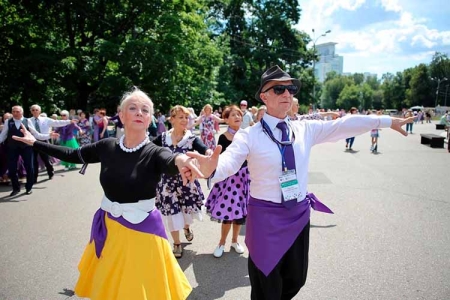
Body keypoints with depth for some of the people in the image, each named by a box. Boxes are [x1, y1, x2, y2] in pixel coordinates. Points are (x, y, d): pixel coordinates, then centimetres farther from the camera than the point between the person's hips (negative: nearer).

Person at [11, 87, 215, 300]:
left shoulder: (154, 153, -19)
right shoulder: (108, 146, -6)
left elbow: (170, 162, -41)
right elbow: (73, 155, 9)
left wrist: (180, 160, -65)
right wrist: (34, 142, 12)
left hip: (141, 231, -4)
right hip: (108, 228, 5)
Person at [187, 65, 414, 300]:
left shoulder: (306, 129, 1)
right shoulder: (249, 136, -15)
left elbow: (346, 125, 0)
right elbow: (227, 163, -29)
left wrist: (387, 121, -3)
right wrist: (210, 168, -51)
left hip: (299, 215, 5)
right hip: (265, 216, -5)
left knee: (295, 279, 24)